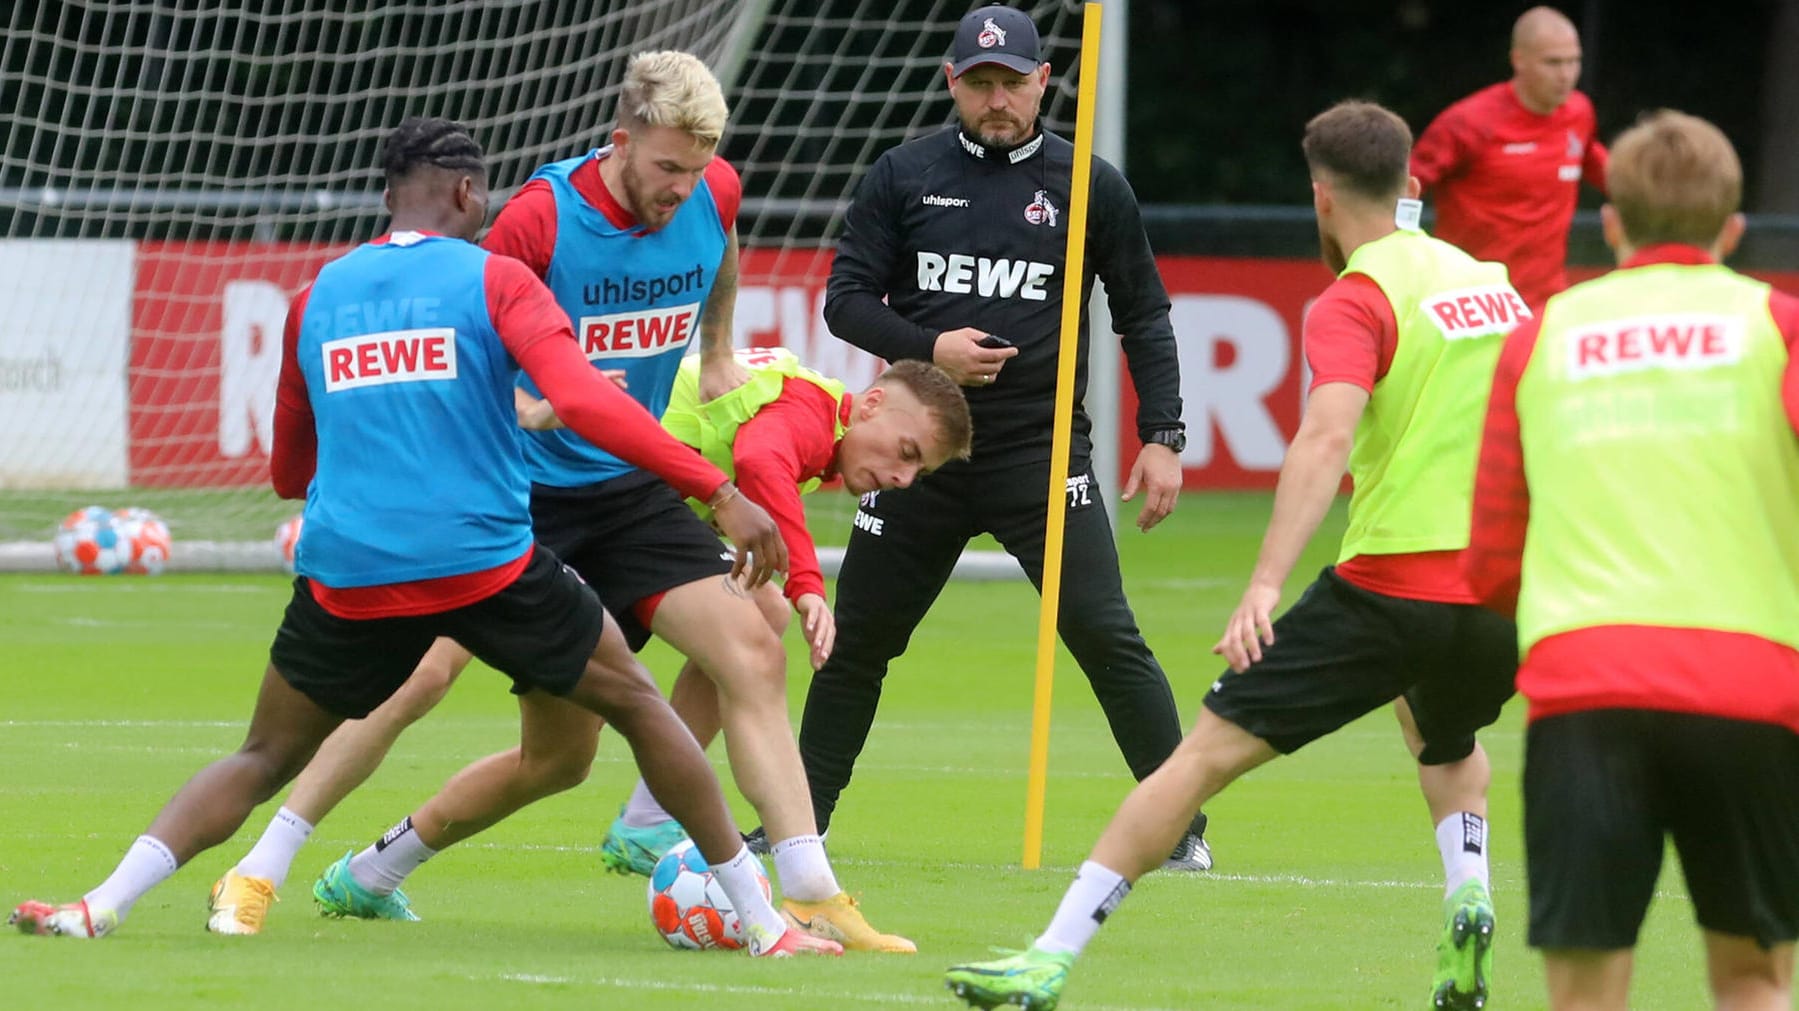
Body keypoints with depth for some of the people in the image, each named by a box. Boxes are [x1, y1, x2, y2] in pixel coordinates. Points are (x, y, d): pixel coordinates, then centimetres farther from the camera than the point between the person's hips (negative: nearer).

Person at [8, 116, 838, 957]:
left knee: (263, 760, 16)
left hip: (347, 576, 3)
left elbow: (289, 470, 26)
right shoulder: (493, 279, 3)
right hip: (485, 564, -3)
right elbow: (583, 400, -13)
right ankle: (765, 925, 14)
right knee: (638, 706, 15)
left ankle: (104, 905, -6)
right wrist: (720, 491, -14)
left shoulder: (316, 297, 16)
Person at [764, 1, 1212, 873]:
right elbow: (846, 297, 4)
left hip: (1043, 452, -2)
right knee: (854, 643, 8)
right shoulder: (902, 177, 5)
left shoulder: (1089, 185, 3)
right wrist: (927, 350, -14)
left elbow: (1143, 317, 7)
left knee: (1106, 636, -13)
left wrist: (1162, 438, -2)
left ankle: (1182, 831, -6)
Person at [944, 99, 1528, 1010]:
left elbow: (1326, 437, -22)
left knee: (1209, 751, -1)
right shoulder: (1491, 280, 14)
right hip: (1500, 591, 6)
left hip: (1389, 586, -6)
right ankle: (1467, 901, 10)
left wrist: (1265, 585, -31)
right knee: (1447, 741, 37)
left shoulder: (1354, 303, -6)